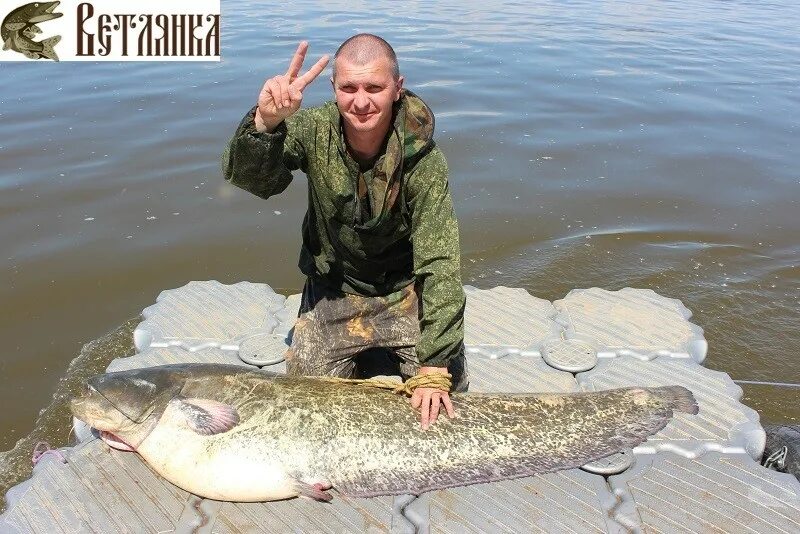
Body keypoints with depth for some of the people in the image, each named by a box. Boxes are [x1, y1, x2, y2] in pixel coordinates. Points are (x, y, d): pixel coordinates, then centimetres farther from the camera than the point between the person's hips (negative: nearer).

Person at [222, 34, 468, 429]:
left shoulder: (422, 158, -25)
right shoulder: (315, 129, -20)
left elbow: (439, 264, -27)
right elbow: (248, 177, -31)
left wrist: (435, 367, -31)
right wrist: (265, 123, -55)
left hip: (404, 291, -1)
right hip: (332, 290, 1)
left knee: (448, 393, -4)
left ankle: (385, 349, 25)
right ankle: (361, 353, 28)